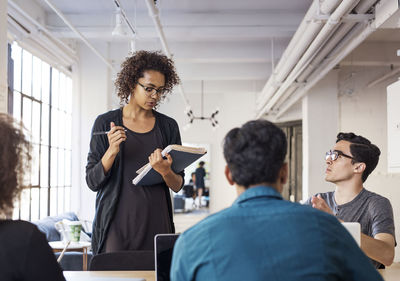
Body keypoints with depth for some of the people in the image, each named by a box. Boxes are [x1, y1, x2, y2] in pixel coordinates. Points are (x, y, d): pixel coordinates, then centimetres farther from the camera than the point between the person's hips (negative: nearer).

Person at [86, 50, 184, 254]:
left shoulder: (168, 126, 7)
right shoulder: (105, 123, 2)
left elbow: (178, 186, 7)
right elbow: (93, 182, 0)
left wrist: (165, 171, -14)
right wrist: (112, 151, -16)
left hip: (156, 222, 2)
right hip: (117, 222, -1)